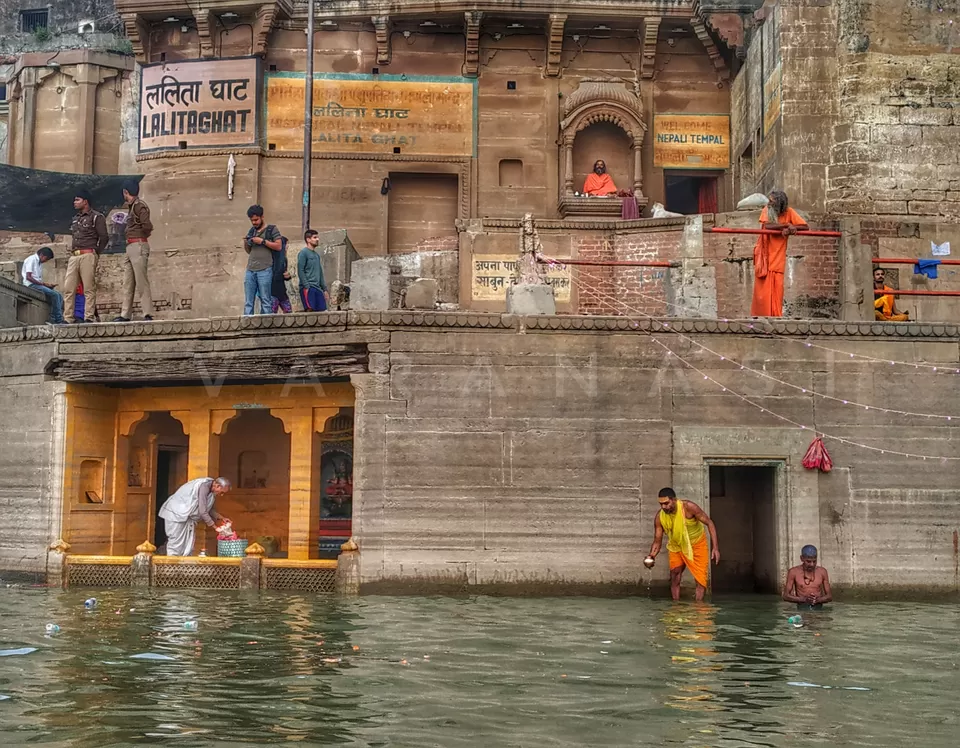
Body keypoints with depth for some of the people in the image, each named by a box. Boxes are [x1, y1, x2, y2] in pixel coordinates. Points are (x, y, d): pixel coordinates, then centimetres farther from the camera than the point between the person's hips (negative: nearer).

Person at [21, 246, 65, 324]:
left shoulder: (40, 263, 22)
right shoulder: (31, 260, -5)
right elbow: (28, 277, -14)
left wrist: (47, 284, 1)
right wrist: (43, 284, -16)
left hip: (38, 285, 9)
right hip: (31, 285, -9)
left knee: (59, 296, -9)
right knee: (55, 294, -24)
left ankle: (54, 319, -17)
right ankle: (59, 320, -23)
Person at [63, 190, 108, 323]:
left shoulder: (96, 217, 0)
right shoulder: (75, 219, 22)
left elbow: (104, 237, -3)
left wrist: (95, 252, 0)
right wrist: (73, 252, 15)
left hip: (87, 256, -7)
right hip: (74, 256, 7)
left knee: (89, 288, -7)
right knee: (68, 288, -1)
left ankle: (89, 317, -7)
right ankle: (68, 317, 0)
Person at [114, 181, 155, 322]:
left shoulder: (139, 205, -9)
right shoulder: (131, 206, 20)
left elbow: (147, 226, -19)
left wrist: (141, 234, -2)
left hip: (138, 246, -10)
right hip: (130, 247, 10)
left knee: (141, 281, -10)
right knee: (128, 283, 9)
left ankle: (148, 314, -9)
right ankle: (126, 314, 12)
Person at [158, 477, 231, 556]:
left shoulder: (211, 489, 3)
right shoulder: (204, 486, -25)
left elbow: (209, 509, 16)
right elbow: (202, 511, -26)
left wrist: (219, 518, 4)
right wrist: (213, 525, -17)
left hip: (187, 516, 10)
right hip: (175, 513, -10)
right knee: (176, 543, -8)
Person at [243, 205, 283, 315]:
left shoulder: (272, 229, 5)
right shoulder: (252, 231, 21)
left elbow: (278, 246, -5)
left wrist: (262, 241, -9)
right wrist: (246, 243, 6)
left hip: (264, 270, -5)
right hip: (250, 270, 5)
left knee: (265, 300, -6)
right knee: (248, 302, 0)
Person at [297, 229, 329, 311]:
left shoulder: (316, 255, 22)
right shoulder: (303, 253, -3)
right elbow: (300, 271, -10)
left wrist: (324, 289, 19)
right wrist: (306, 286, -18)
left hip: (317, 288, 8)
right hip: (308, 287, -8)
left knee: (323, 310, -1)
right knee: (309, 309, -17)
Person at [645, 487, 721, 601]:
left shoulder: (688, 507, -32)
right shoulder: (659, 517, -23)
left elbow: (709, 523, -24)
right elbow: (657, 541, -15)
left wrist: (716, 548, -29)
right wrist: (651, 556, -36)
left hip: (697, 544, -2)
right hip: (676, 546, 3)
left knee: (701, 578, -5)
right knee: (674, 577, -2)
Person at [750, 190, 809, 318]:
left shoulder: (789, 212, -1)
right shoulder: (767, 210, -2)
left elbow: (805, 227, -4)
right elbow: (767, 225, -20)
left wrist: (790, 229, -19)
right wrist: (787, 225, -21)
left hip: (778, 258, 1)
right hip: (764, 256, -1)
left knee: (776, 291, -1)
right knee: (763, 291, -3)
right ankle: (761, 317, 3)